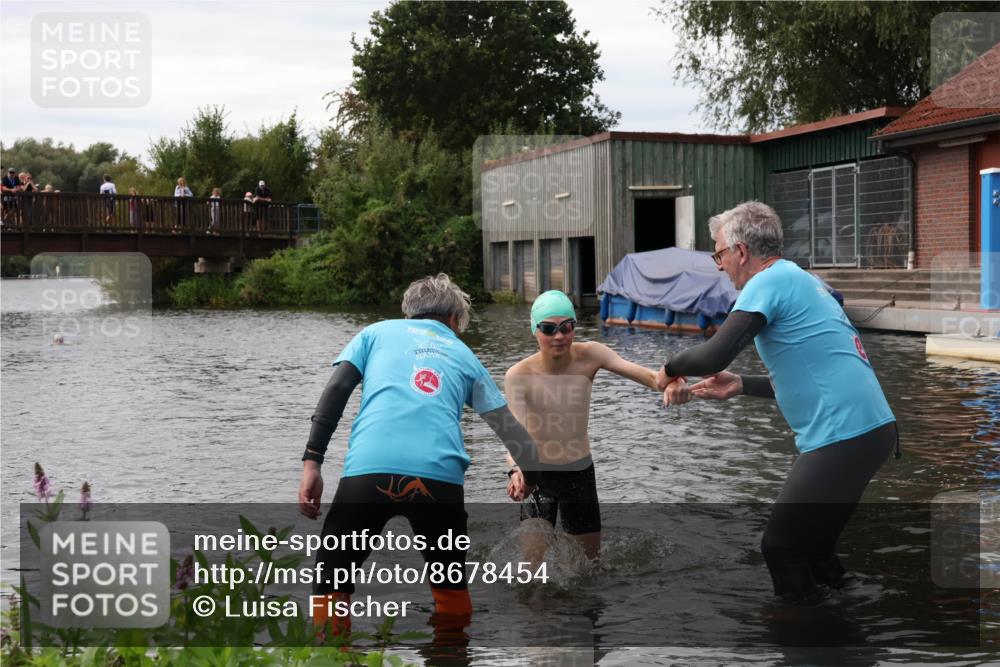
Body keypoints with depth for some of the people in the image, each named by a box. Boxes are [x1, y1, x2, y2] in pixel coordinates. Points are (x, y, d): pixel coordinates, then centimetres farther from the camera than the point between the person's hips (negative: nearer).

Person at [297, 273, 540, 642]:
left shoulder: (377, 332, 24)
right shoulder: (464, 354, 28)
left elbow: (336, 390, 8)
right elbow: (508, 427, 25)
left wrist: (312, 462, 4)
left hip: (368, 469, -1)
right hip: (441, 475, 2)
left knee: (330, 586, 12)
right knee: (451, 589, 22)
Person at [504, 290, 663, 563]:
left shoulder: (589, 355, -14)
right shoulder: (519, 375, -21)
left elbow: (640, 372, -28)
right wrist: (516, 469, -55)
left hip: (580, 471, 3)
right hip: (537, 472, -3)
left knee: (591, 556, 16)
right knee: (533, 558, -19)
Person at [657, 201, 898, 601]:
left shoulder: (769, 281, -9)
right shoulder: (799, 279, 20)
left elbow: (713, 357, -20)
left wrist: (671, 368, 0)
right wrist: (741, 386, 19)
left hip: (843, 438, -9)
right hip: (870, 428, 9)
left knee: (782, 548, 4)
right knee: (812, 542, 21)